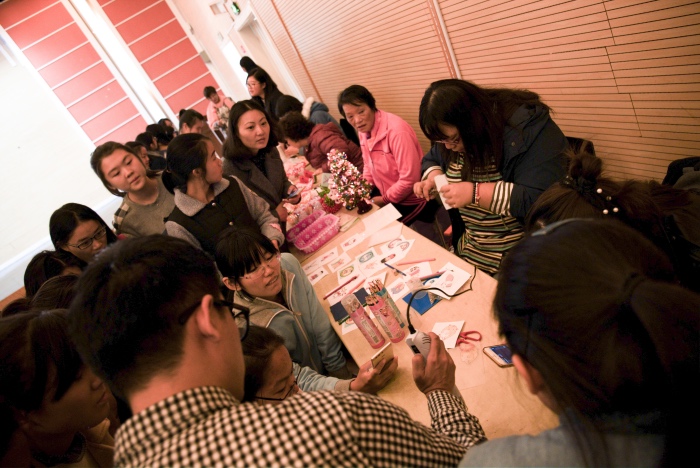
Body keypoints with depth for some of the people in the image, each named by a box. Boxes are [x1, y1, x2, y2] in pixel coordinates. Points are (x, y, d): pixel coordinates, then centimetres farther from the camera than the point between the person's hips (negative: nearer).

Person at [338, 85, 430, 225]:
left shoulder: (396, 131, -28)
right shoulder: (364, 130, -2)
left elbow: (409, 179, -27)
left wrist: (384, 200, -14)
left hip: (410, 201, -7)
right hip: (385, 192, 7)